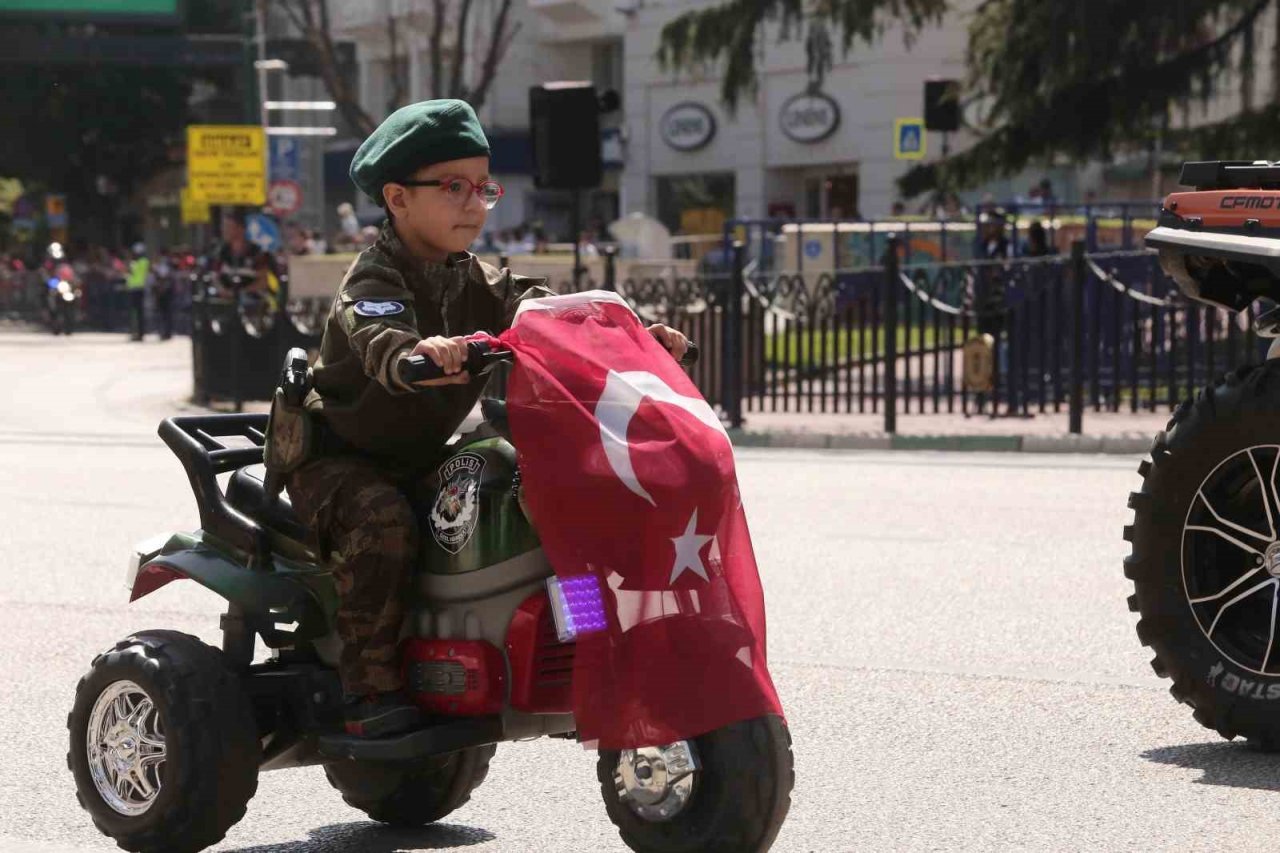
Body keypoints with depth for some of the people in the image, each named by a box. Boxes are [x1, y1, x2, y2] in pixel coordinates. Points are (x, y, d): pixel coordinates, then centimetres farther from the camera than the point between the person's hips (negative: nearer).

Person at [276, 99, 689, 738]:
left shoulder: (476, 284, 8)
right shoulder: (373, 279, -18)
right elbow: (376, 338, -40)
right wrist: (420, 353, -64)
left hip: (419, 459, 7)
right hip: (336, 457, -7)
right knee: (384, 523, -35)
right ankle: (369, 685, -29)